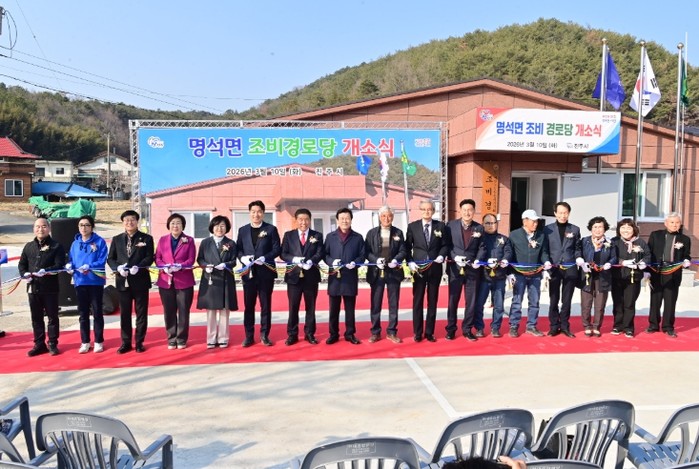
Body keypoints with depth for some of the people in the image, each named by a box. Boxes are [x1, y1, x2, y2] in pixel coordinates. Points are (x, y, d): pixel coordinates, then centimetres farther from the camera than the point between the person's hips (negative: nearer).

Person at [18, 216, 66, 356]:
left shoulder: (56, 246, -3)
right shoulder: (29, 246, 11)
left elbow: (59, 265, -10)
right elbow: (21, 264, 13)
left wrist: (45, 271, -25)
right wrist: (24, 274, -7)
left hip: (50, 288, -4)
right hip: (33, 287, 4)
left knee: (52, 317, 4)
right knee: (36, 318, 10)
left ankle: (52, 344, 13)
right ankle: (39, 344, 20)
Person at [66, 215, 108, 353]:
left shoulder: (99, 242, -5)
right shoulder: (75, 243, 9)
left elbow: (102, 261, -11)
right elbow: (71, 260, 9)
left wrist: (89, 267, -25)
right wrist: (69, 266, -13)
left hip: (96, 281, -4)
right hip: (80, 282, 4)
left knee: (97, 312, 5)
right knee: (83, 313, 11)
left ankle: (99, 342, 15)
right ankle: (85, 342, 21)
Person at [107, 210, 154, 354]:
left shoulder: (146, 238, 3)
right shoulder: (117, 239, 10)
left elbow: (149, 257, -5)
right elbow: (110, 259, 7)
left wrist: (138, 267, -22)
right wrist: (118, 267, -13)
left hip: (140, 280, -2)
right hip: (123, 281, 2)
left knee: (141, 313, 4)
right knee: (124, 313, 8)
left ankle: (139, 342, 13)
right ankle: (126, 343, 16)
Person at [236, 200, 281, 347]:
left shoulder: (271, 229, 3)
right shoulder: (242, 230, 10)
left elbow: (277, 249, -3)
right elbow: (238, 249, 8)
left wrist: (265, 258, -18)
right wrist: (242, 257, -14)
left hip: (266, 273, -2)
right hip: (248, 272, 2)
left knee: (266, 305, 5)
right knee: (248, 306, 6)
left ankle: (264, 335, 15)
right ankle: (249, 336, 14)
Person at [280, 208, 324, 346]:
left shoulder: (317, 235, 7)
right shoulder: (288, 235, 7)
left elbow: (321, 253, -3)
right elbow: (283, 254, 1)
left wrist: (311, 261, -23)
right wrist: (294, 259, -18)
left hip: (311, 275, 1)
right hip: (294, 275, 0)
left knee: (310, 306, 8)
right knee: (293, 306, 3)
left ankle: (309, 334, 16)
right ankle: (292, 334, 11)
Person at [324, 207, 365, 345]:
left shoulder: (358, 237, 7)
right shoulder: (330, 236, 8)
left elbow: (362, 255, 5)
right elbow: (325, 254, 5)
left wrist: (355, 263, -14)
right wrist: (332, 261, -14)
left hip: (351, 277, 0)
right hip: (334, 277, 0)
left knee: (350, 308, 7)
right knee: (334, 308, 6)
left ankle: (350, 334, 17)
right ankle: (333, 334, 15)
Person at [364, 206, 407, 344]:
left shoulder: (398, 233, 6)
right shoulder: (372, 233, 4)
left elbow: (403, 251, 2)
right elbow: (367, 252, 0)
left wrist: (396, 260, -17)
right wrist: (376, 260, -18)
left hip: (394, 272, 1)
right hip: (376, 273, -1)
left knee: (393, 303, 6)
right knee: (375, 304, 4)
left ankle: (391, 332, 15)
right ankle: (375, 332, 14)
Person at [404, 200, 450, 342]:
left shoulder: (441, 226, 4)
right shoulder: (412, 226, 2)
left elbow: (446, 245, 7)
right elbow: (407, 247, 3)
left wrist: (441, 256, -11)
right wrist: (410, 262, -9)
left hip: (435, 268, 1)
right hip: (418, 268, -1)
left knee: (433, 301, 7)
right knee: (417, 301, 3)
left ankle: (429, 332, 15)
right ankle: (417, 333, 12)